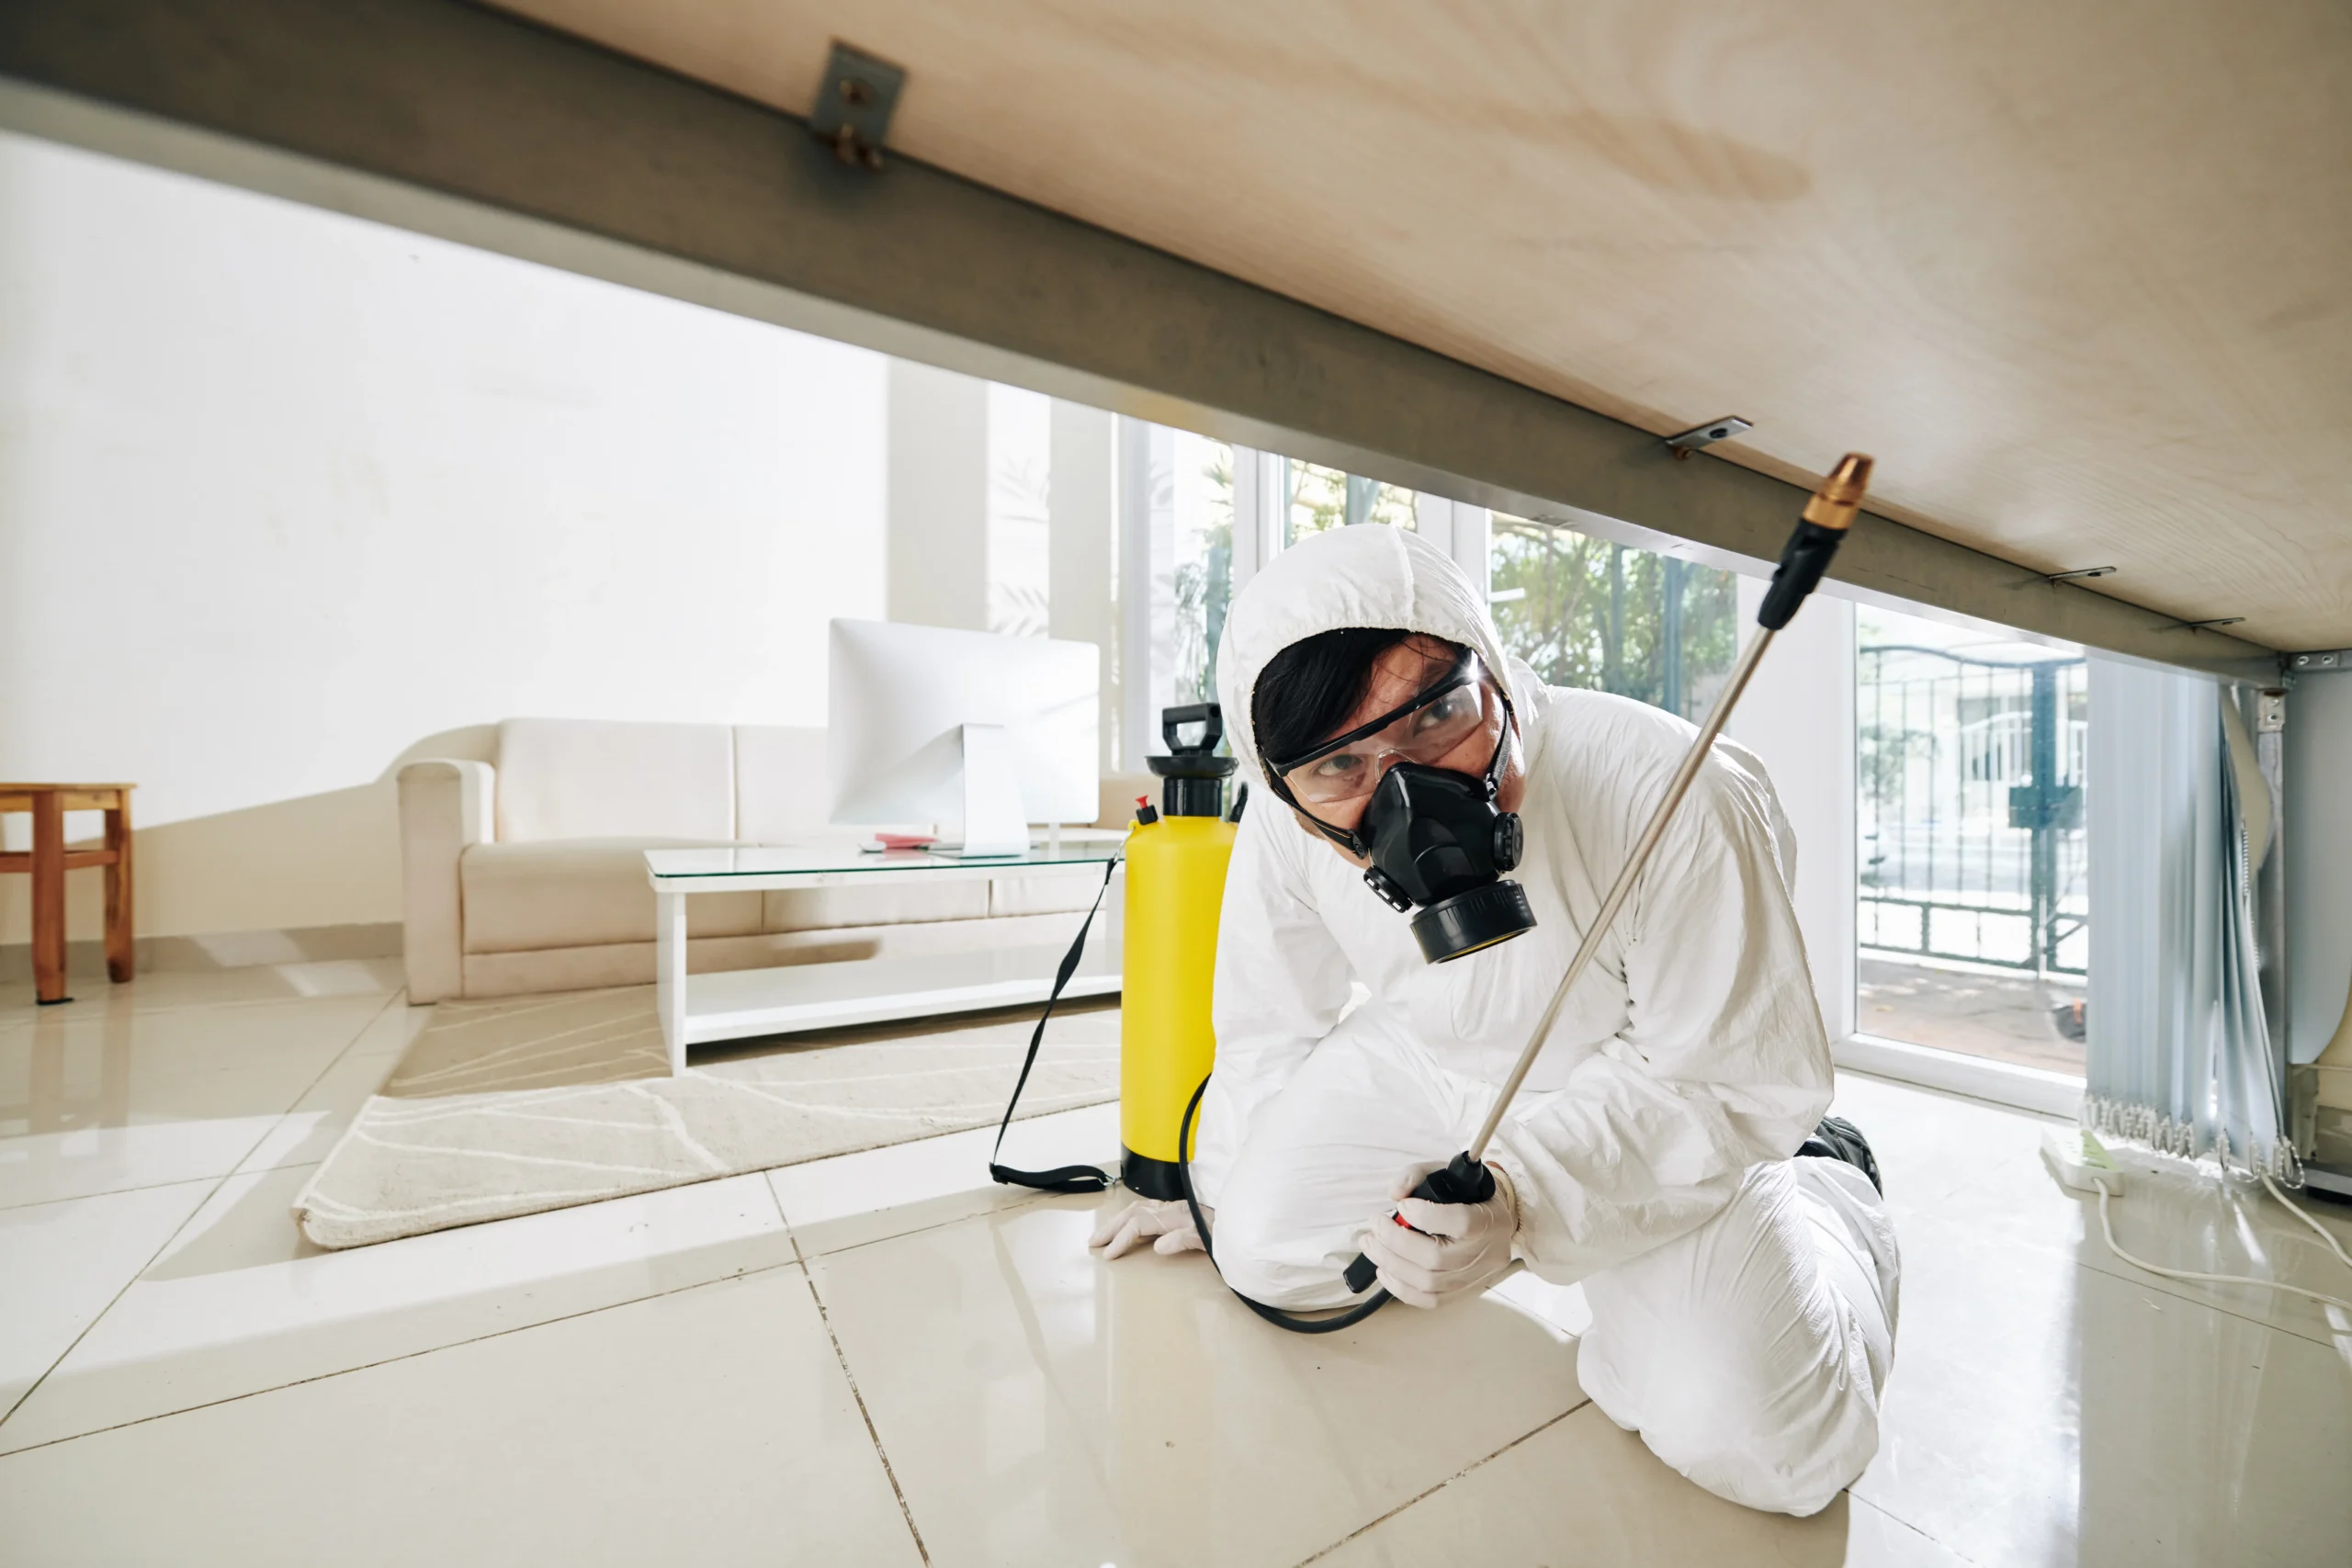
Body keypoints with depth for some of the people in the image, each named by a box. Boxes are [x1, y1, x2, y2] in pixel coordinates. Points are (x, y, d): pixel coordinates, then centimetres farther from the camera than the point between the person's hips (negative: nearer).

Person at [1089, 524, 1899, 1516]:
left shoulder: (1678, 798, -35)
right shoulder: (1289, 828, -23)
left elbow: (1743, 1079, -22)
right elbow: (1270, 1027, -4)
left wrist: (1522, 1193, -38)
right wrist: (1219, 1194, 10)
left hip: (1664, 1098, -2)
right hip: (1431, 1063, 3)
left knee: (1765, 1446, -13)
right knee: (1266, 1252, -5)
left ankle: (1824, 1186, 18)